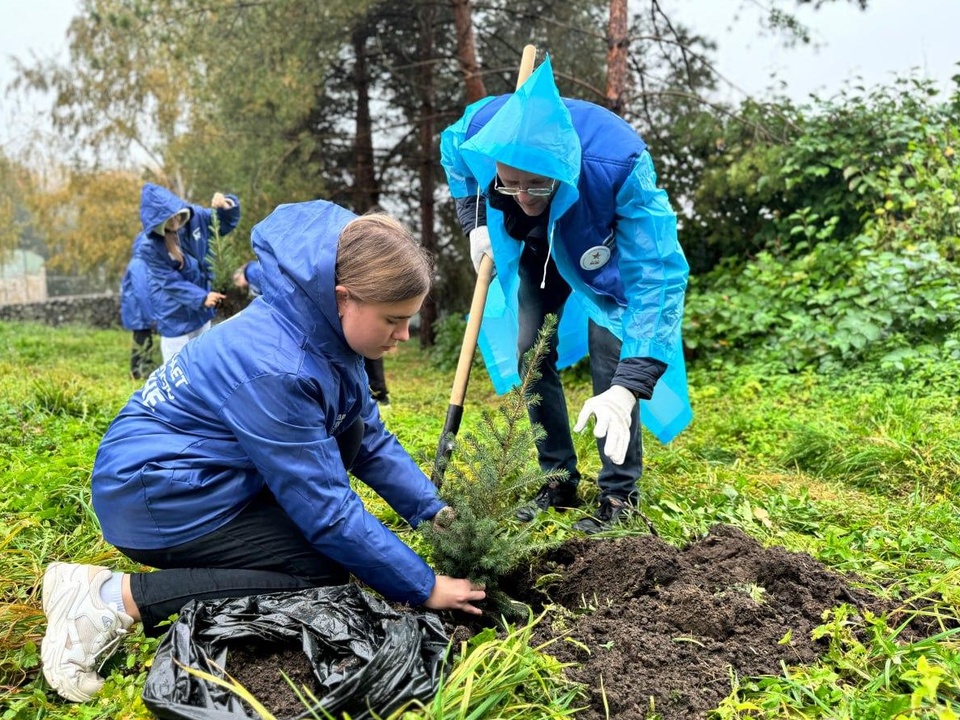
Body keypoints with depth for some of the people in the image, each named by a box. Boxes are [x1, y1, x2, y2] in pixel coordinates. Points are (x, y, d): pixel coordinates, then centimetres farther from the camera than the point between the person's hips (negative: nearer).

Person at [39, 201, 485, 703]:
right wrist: (423, 587, -19)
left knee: (348, 430, 0)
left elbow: (371, 440, 4)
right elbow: (326, 508, -27)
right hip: (156, 494, -9)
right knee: (325, 570, -13)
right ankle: (114, 597, -11)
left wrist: (435, 513, -4)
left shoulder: (323, 332, -4)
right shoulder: (272, 366, -31)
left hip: (206, 473, 9)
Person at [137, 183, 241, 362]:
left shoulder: (196, 217, -12)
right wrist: (201, 297, -32)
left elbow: (227, 223, 1)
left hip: (201, 309, 5)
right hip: (175, 315, -5)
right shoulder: (151, 247, -23)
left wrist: (227, 207, -22)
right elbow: (170, 282, -21)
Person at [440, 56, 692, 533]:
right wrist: (476, 222, -20)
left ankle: (620, 493, -2)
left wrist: (628, 389, -55)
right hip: (539, 248, 4)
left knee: (608, 349, -17)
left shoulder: (620, 165, -45)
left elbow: (657, 276, -47)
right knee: (528, 349, 0)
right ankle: (558, 481, 14)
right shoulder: (481, 130, -34)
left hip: (608, 250, -4)